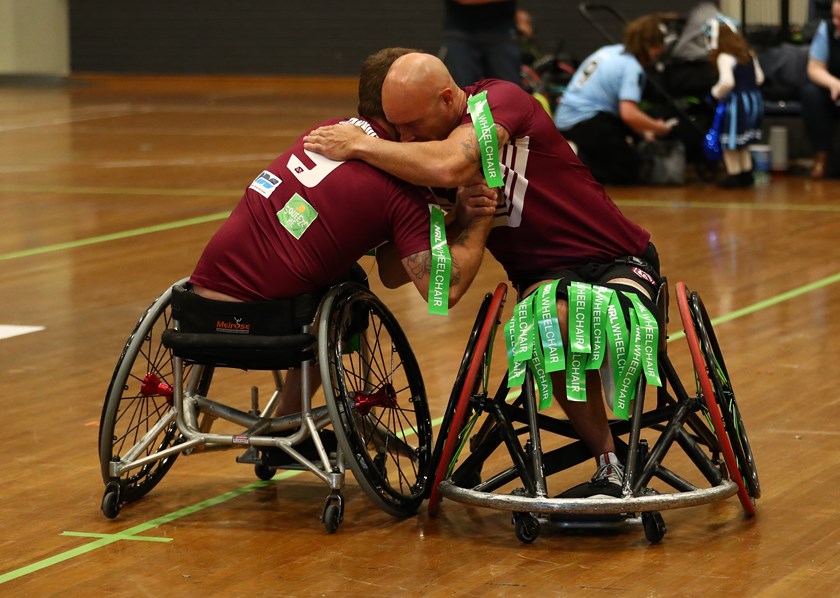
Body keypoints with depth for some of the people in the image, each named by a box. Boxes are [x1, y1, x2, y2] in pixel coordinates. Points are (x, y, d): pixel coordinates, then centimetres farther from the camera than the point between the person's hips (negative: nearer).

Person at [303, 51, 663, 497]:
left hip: (618, 258, -4)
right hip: (544, 273, 4)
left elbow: (449, 166, -37)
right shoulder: (420, 146, 2)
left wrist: (359, 146, -24)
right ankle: (609, 466, -18)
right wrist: (463, 211, -16)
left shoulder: (501, 100, -17)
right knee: (554, 326, -32)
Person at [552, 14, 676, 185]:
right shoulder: (632, 68, -12)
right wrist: (657, 127, -8)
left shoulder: (609, 51, 15)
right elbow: (629, 114, -24)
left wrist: (642, 131, 23)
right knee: (629, 172, 0)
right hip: (587, 124, -9)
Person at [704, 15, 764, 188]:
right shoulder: (748, 53, 9)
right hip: (754, 99, 8)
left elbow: (727, 82, -28)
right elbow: (759, 77, 11)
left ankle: (734, 176, 12)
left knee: (730, 143, 6)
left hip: (736, 102, -8)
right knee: (742, 143, 22)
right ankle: (747, 175, 28)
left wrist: (717, 92, -10)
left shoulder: (724, 57, -16)